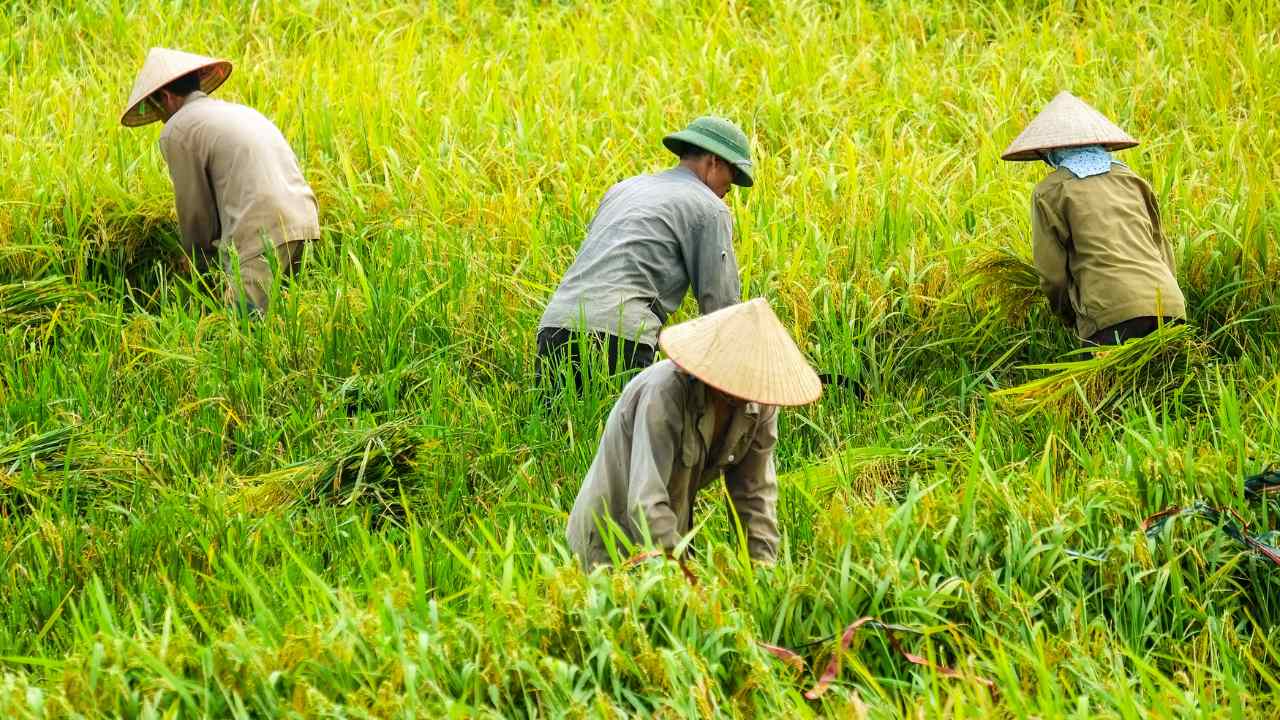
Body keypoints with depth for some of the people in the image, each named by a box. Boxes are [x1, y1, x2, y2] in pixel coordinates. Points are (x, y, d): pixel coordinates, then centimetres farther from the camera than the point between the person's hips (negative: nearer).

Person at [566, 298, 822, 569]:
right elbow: (646, 505, -35)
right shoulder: (665, 393, -30)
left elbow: (756, 495, -4)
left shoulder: (760, 406, -9)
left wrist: (763, 565, -16)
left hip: (674, 535, 7)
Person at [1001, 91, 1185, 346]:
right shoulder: (1130, 178, 21)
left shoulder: (1049, 192, 7)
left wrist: (1070, 318, 21)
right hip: (1168, 304, 5)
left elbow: (1052, 273, 5)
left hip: (1113, 310, -5)